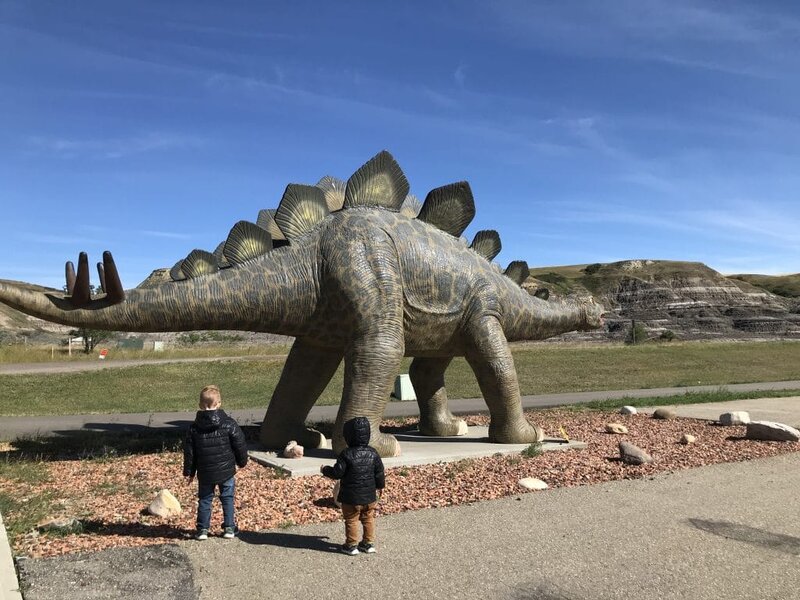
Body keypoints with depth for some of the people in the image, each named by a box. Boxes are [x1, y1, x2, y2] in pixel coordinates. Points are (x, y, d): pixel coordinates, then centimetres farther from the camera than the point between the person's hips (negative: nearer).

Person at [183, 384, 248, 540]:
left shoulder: (194, 427, -5)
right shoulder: (229, 424, -10)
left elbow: (189, 452, 0)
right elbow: (240, 445, -5)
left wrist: (189, 472, 10)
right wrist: (242, 461, 12)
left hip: (205, 473, 1)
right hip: (226, 471, -1)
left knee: (204, 500, 14)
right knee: (227, 499, 12)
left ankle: (203, 529, 16)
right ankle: (229, 528, 15)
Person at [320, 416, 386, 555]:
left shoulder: (346, 454, -19)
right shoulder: (373, 453, -4)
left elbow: (337, 472, -14)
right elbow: (380, 472, 3)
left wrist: (325, 470, 5)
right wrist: (380, 486, 19)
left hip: (351, 498, -4)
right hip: (370, 496, 4)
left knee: (351, 520, 10)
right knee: (368, 519, 18)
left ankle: (351, 545, 18)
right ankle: (368, 543, 26)